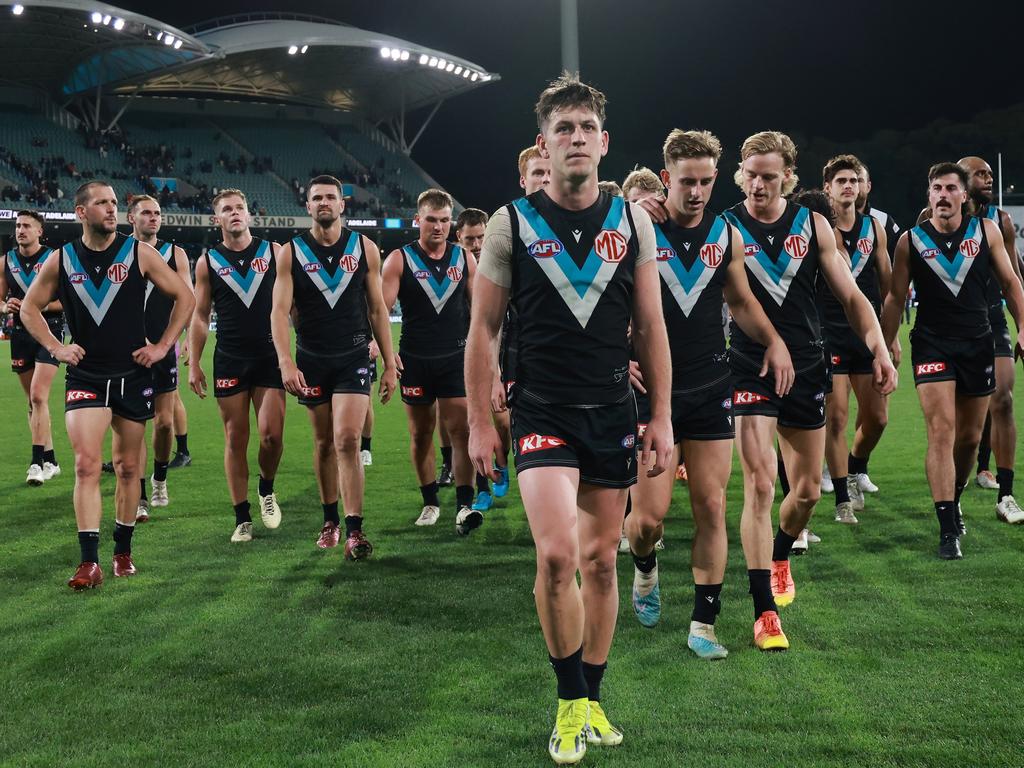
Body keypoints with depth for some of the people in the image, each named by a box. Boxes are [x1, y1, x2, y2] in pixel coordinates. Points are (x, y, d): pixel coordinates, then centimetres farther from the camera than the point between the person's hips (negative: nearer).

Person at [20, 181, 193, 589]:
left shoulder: (139, 253, -3)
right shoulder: (61, 260, 1)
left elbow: (185, 297, 3)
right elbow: (29, 309, 14)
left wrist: (162, 347, -2)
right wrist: (55, 347, 1)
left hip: (133, 376, 0)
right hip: (85, 376, 0)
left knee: (128, 467, 9)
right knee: (86, 466, -12)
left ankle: (123, 551, 23)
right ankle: (89, 562, -11)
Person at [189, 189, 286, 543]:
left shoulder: (274, 252, 4)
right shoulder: (208, 262, 6)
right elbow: (200, 316, 9)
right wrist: (194, 364, 3)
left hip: (270, 355, 0)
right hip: (229, 360, 1)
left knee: (271, 436, -9)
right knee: (235, 440, 2)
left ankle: (267, 490, 22)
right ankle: (242, 519, 10)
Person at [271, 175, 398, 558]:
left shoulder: (364, 248, 3)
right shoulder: (291, 253, 0)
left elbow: (377, 309, 6)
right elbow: (279, 311, -7)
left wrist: (390, 365, 4)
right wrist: (286, 362, -21)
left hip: (353, 357, -1)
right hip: (311, 360, 1)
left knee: (347, 440, -13)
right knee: (324, 443, 10)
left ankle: (354, 530, -12)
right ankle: (330, 520, 26)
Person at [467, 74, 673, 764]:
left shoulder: (632, 221, 4)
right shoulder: (512, 224, -3)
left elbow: (651, 327, 8)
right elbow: (484, 328, 1)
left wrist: (661, 418, 5)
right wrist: (480, 422, -1)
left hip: (612, 413, 3)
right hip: (542, 413, -3)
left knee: (601, 560, 9)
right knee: (557, 555, -17)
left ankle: (592, 699, 26)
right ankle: (570, 703, 3)